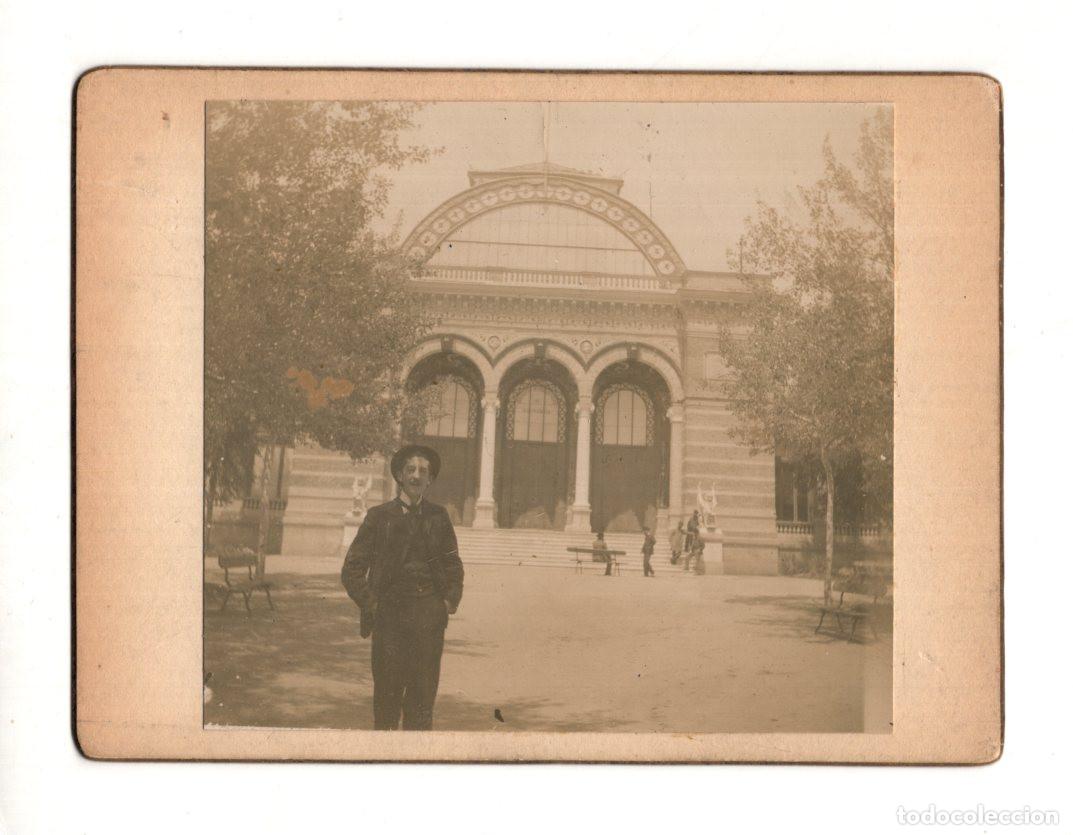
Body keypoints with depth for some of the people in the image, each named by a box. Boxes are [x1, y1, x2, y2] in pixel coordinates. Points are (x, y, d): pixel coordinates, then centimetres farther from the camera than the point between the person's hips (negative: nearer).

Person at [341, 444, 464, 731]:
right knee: (387, 691, 0)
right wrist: (370, 603, -3)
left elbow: (453, 565, 19)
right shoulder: (379, 516, 4)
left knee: (423, 693, 1)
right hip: (389, 613, -2)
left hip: (429, 616, 2)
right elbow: (352, 568, 5)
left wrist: (451, 600, 6)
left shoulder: (438, 517, 10)